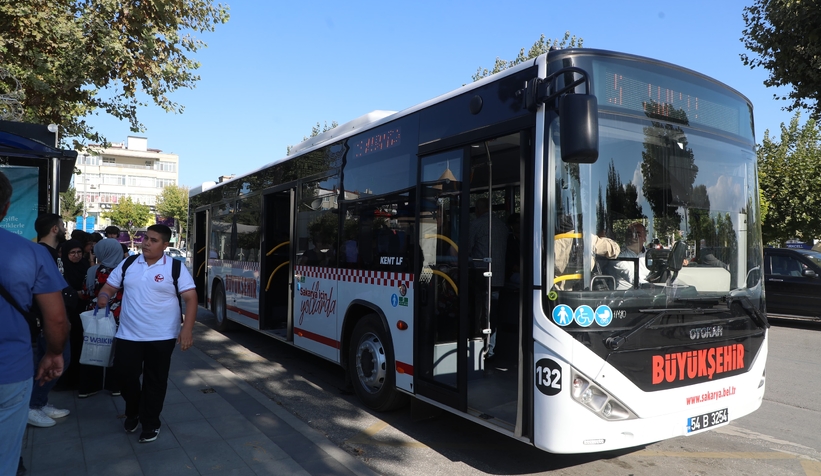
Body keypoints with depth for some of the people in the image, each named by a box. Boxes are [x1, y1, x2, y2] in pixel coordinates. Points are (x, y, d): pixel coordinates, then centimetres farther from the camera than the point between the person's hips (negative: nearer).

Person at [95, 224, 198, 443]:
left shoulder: (175, 267, -8)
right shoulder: (128, 264, 4)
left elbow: (191, 298, -11)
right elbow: (109, 287, 12)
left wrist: (187, 329, -20)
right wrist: (103, 297, -13)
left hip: (161, 336, -3)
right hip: (128, 334, 3)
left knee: (155, 381, 8)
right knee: (124, 374, 7)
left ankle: (150, 423, 26)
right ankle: (133, 413, 36)